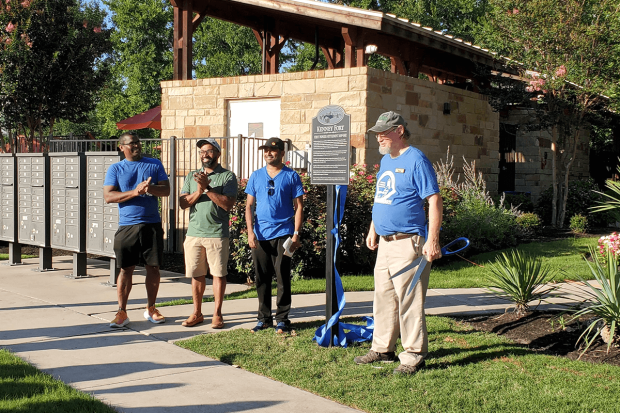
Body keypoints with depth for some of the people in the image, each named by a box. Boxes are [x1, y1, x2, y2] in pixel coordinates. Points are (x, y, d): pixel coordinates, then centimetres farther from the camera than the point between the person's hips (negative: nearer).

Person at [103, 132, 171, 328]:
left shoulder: (154, 164, 9)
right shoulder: (115, 169, 5)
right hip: (127, 226, -1)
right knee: (126, 269, 0)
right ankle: (122, 313, 7)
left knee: (153, 267, 6)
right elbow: (108, 196, -6)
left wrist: (151, 188, -19)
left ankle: (151, 308, 20)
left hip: (152, 225, 2)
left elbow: (166, 190, 2)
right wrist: (134, 192, -17)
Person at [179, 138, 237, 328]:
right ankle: (197, 313, 20)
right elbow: (183, 203, 5)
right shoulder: (192, 176, 14)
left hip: (217, 233, -4)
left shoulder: (228, 176, 0)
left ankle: (217, 314, 11)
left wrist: (208, 188, -17)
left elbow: (228, 204, -12)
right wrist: (198, 191, -11)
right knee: (196, 275, 9)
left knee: (218, 274, 2)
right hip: (194, 233, 4)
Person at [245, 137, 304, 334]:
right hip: (260, 236, 3)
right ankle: (264, 318, 18)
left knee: (283, 277, -2)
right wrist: (250, 232, -2)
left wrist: (296, 234, -8)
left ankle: (282, 319, 8)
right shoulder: (256, 176, 11)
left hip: (283, 234, -3)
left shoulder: (291, 176, 2)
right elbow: (249, 206, 10)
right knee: (262, 278, 7)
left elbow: (298, 207, 1)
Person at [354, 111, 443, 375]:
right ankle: (383, 348, 25)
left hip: (408, 243, -9)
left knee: (409, 300, -5)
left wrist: (432, 241, -21)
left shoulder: (415, 160, -11)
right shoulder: (386, 160, 16)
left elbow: (435, 201, -15)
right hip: (385, 242, 9)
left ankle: (414, 355, 4)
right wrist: (373, 229, 24)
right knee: (383, 297, 14)